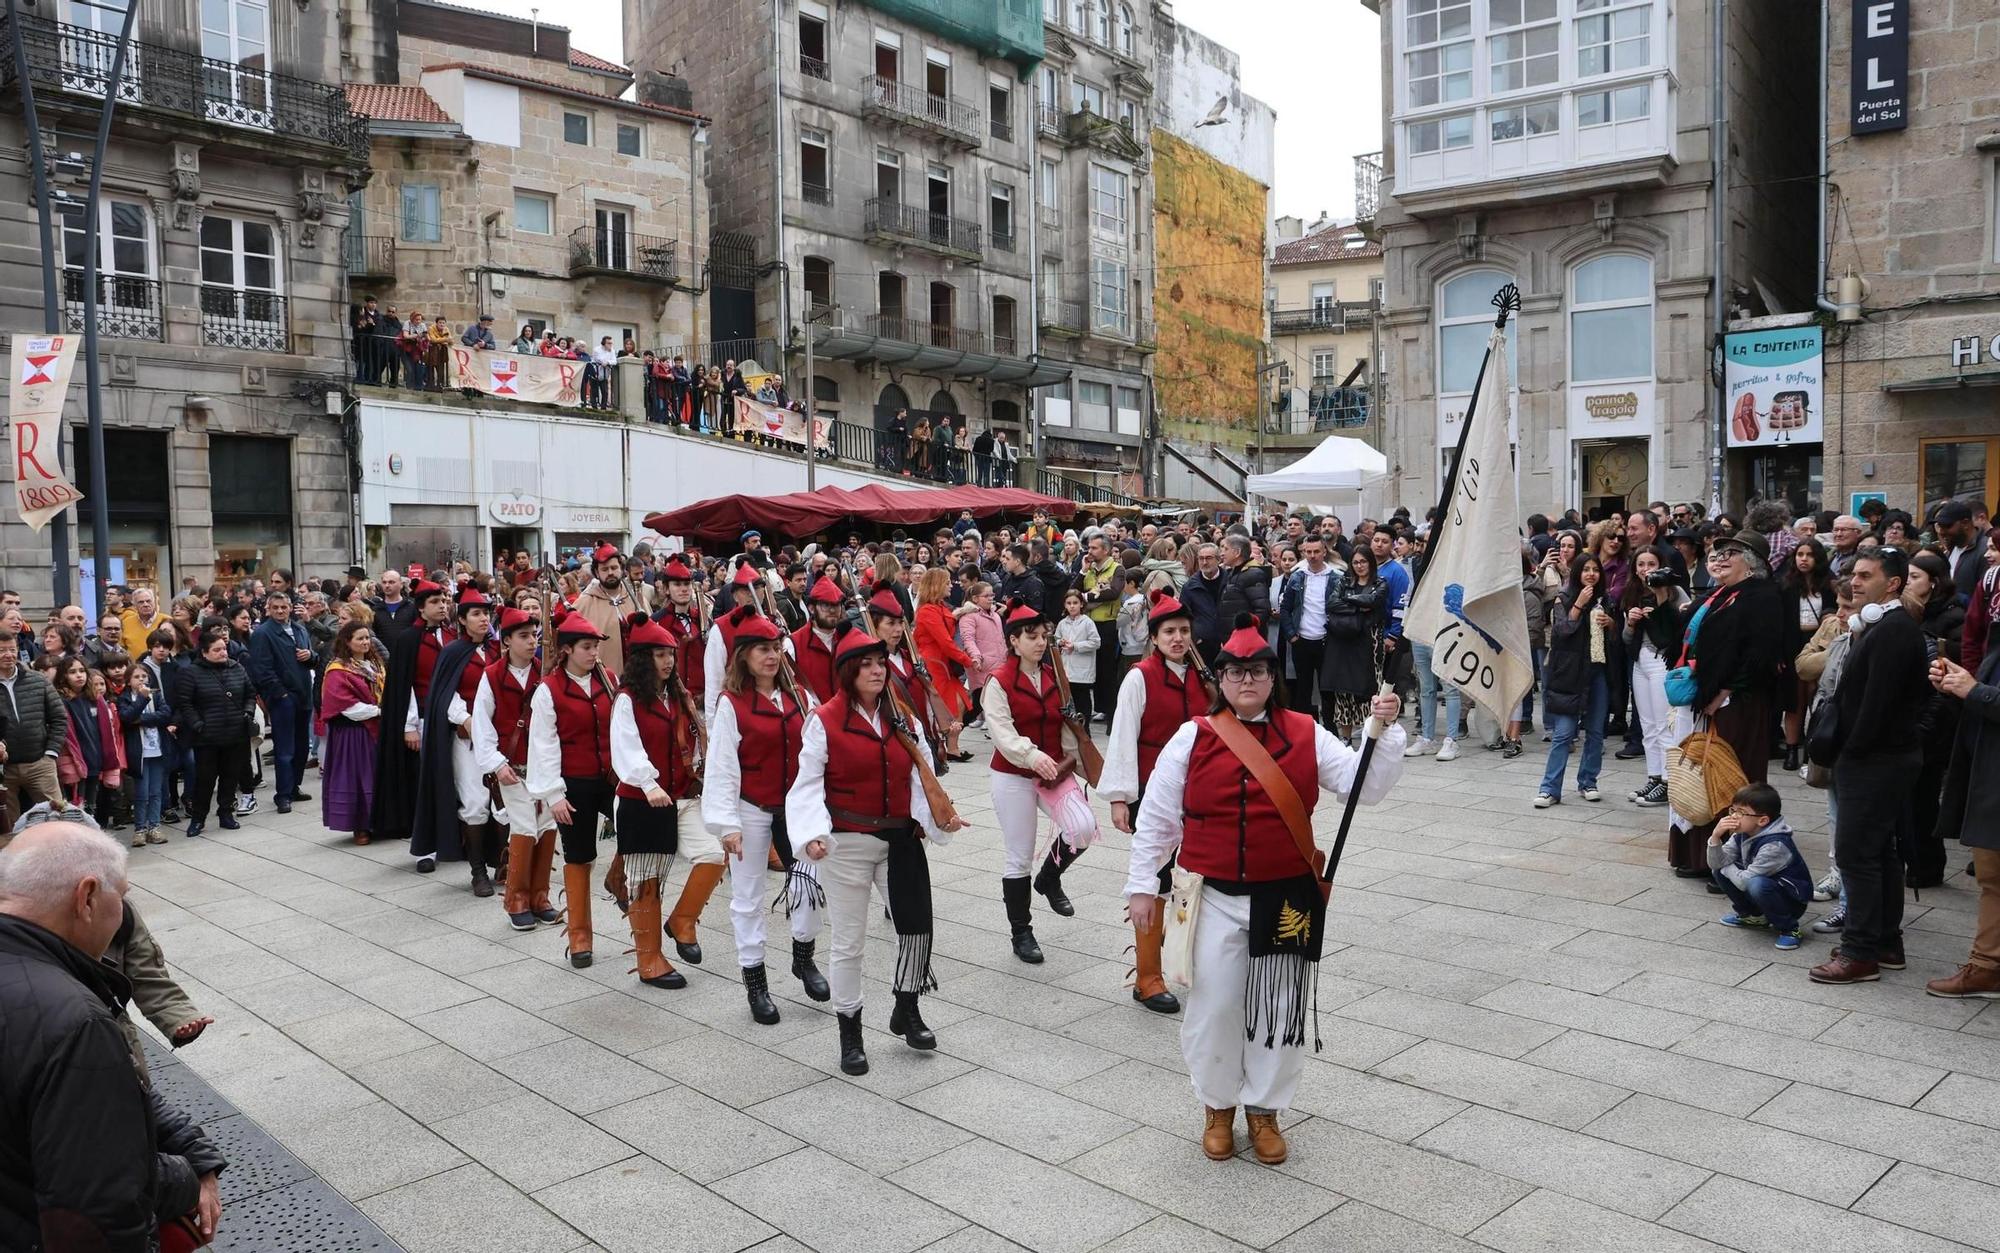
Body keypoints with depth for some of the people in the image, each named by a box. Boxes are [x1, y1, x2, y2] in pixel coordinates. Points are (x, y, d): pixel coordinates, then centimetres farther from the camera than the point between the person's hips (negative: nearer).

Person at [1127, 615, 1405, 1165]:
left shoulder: (1306, 735, 0)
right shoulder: (1193, 737, -3)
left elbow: (1368, 785, -5)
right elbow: (1155, 817, 2)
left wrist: (1385, 731, -19)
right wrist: (1142, 884, 1)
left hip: (1286, 898, 1)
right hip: (1214, 898, -1)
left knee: (1279, 1008, 10)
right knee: (1214, 1006, 7)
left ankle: (1264, 1110, 31)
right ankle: (1219, 1107, 31)